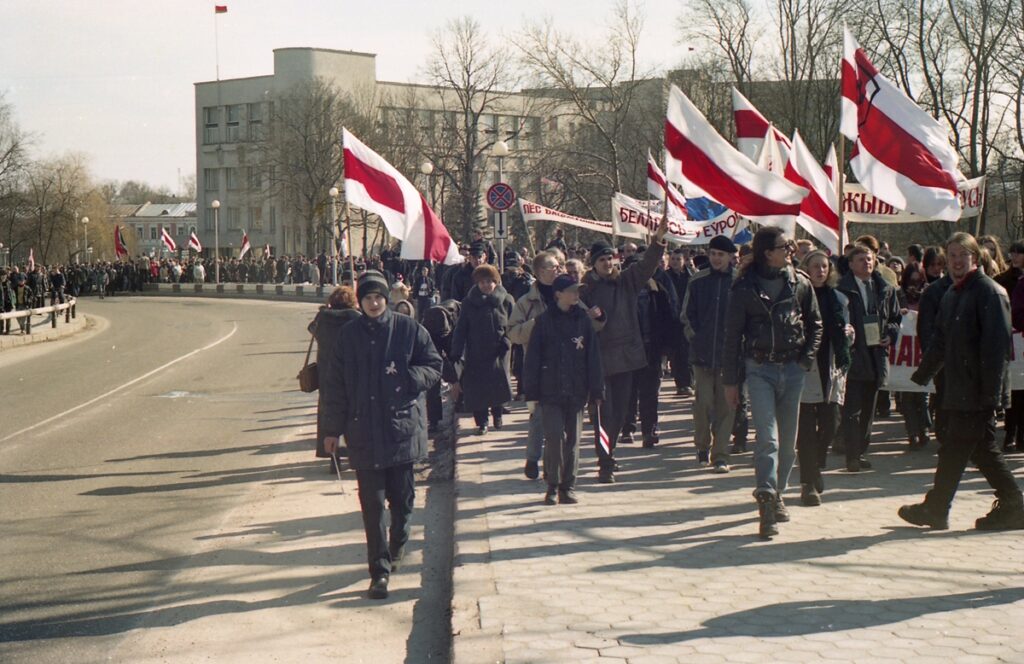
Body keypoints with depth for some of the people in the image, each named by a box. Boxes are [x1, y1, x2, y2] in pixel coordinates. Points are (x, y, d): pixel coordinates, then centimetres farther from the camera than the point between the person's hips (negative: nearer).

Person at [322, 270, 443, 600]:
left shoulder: (409, 329, 0)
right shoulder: (349, 335, 5)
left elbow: (434, 366, 4)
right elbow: (335, 385, 8)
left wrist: (408, 376, -16)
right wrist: (333, 429, 7)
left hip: (403, 427, 0)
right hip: (364, 431, 1)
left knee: (402, 497, 8)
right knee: (372, 504, -1)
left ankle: (397, 545, 37)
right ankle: (380, 570, 4)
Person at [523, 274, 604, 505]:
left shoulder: (583, 319, 5)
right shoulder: (544, 321, 0)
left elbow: (593, 356, 6)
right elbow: (533, 357, 0)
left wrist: (596, 390, 2)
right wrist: (531, 392, -4)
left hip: (576, 391, 2)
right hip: (551, 391, -2)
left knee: (573, 439, 6)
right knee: (554, 436, -10)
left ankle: (568, 486, 15)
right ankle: (552, 485, 4)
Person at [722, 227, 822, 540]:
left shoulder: (800, 283, 3)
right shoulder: (745, 287, -4)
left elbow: (815, 323, 14)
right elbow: (732, 335, 0)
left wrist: (807, 358, 0)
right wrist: (730, 380, 0)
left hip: (792, 369, 3)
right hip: (759, 369, -3)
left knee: (788, 440, 10)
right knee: (767, 437, -14)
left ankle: (777, 493, 27)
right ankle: (767, 503, -18)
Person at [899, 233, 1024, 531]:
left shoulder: (989, 292, -11)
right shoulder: (952, 294, 16)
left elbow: (997, 344, -18)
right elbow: (941, 341, 24)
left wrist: (990, 390, -22)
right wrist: (922, 374, 23)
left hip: (977, 392, -9)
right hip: (960, 389, 9)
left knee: (954, 451, -3)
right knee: (983, 450, 11)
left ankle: (935, 510, 5)